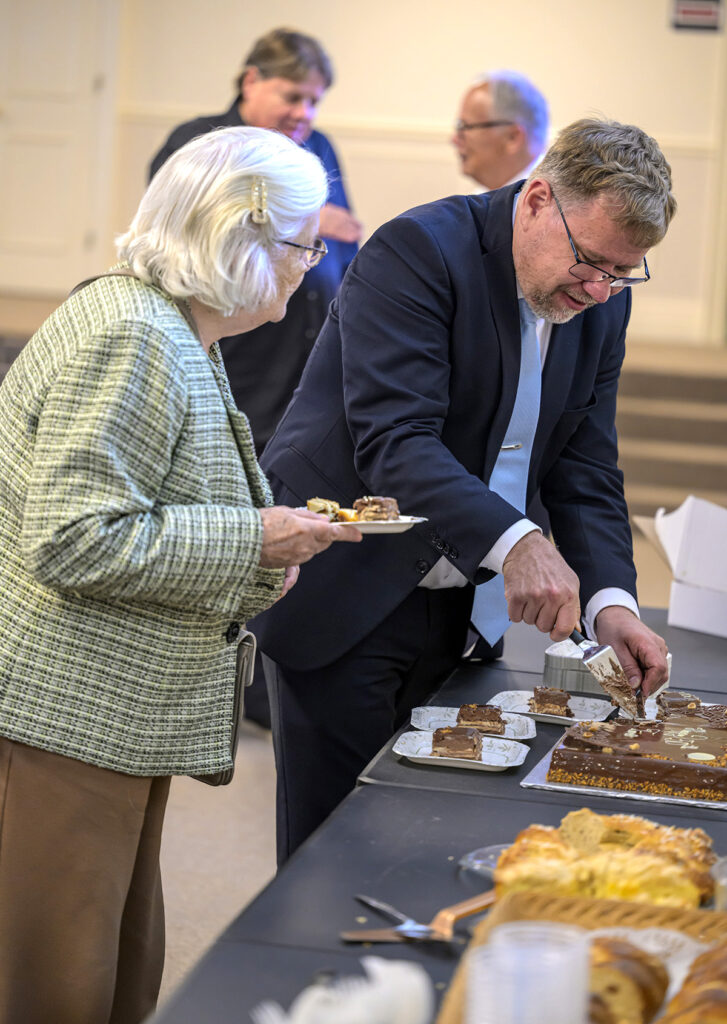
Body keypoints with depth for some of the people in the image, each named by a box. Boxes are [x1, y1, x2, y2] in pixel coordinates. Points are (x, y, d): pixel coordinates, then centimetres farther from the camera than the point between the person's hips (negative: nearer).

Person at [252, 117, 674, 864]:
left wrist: (609, 600, -11)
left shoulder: (601, 305, 4)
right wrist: (512, 541, -41)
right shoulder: (419, 250, -18)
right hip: (343, 598, -6)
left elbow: (585, 473, 6)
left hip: (452, 607, 7)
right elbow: (393, 440, -28)